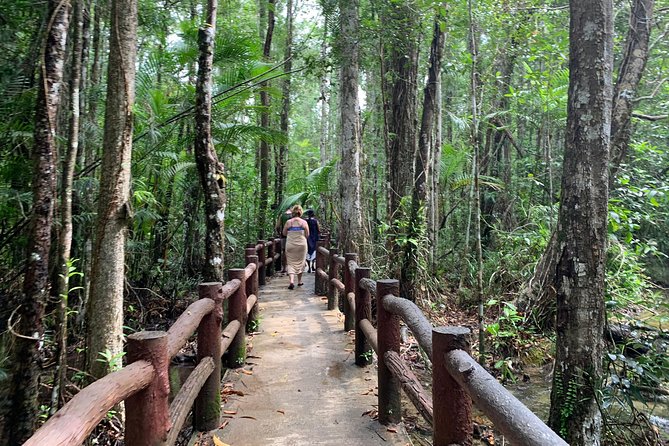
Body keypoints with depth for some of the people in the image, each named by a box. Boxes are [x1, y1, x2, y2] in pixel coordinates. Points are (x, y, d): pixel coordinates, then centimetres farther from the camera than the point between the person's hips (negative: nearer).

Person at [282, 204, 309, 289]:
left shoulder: (288, 222, -3)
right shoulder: (304, 222, -4)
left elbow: (284, 233, 4)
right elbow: (307, 235, -3)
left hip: (290, 245, 0)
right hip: (301, 244, 0)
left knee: (290, 263, 4)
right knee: (300, 262, 15)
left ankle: (292, 281, -15)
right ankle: (299, 281, 24)